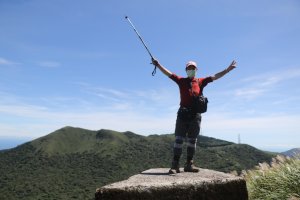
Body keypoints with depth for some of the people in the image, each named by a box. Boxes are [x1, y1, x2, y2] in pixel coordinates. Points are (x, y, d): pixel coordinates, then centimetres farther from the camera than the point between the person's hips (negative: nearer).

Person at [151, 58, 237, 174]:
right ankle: (175, 165, 0)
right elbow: (168, 73, 3)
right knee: (179, 139, -3)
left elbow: (215, 76, 8)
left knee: (192, 140, 8)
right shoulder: (181, 81, 9)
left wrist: (228, 69, 1)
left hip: (196, 114, 2)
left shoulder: (201, 81, 11)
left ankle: (189, 164, 17)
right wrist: (157, 64, -6)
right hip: (183, 113, -2)